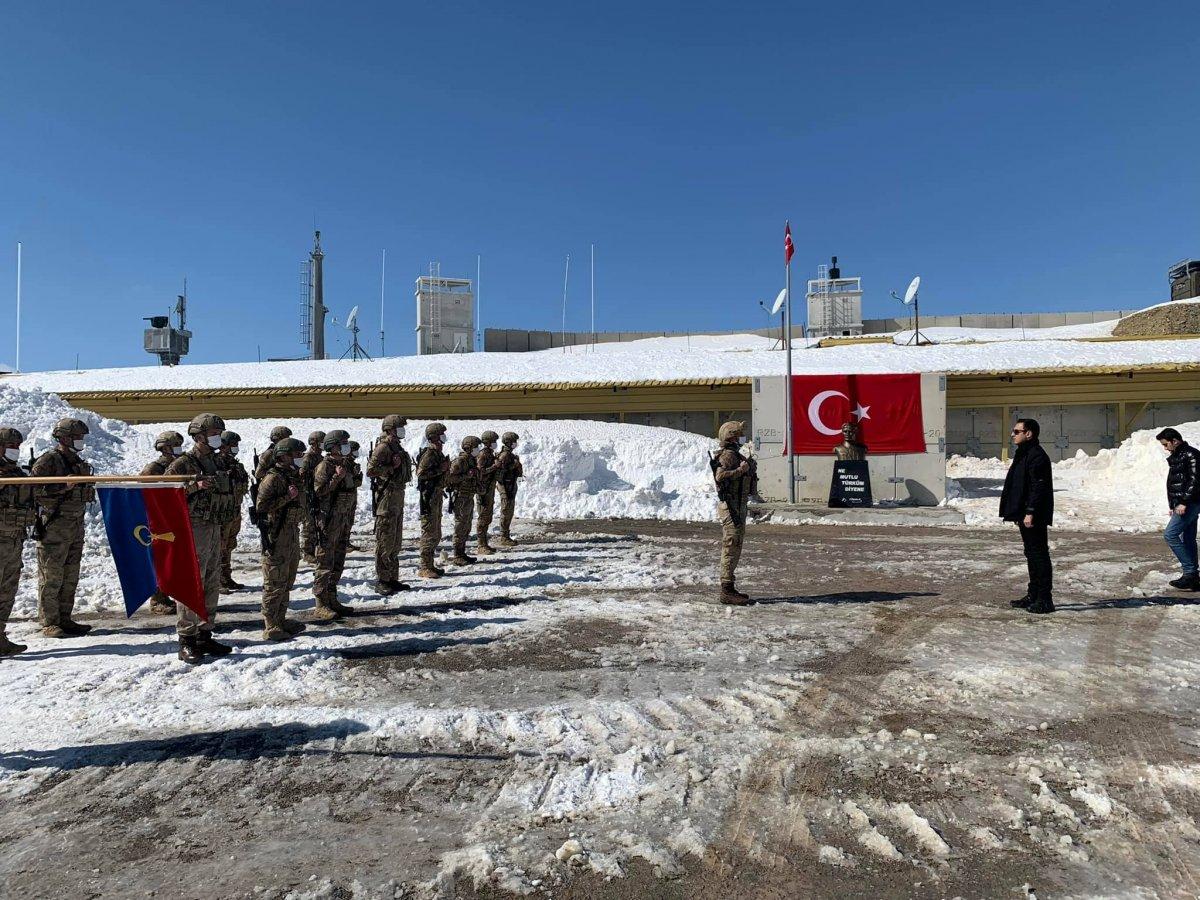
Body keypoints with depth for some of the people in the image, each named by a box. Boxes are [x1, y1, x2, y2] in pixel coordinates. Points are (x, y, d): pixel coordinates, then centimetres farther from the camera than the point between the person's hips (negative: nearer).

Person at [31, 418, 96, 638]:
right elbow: (33, 488, -18)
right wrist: (62, 488, -24)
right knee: (51, 578, -2)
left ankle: (65, 619, 19)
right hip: (54, 526, -8)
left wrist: (87, 490, 11)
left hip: (76, 526, 8)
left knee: (70, 577, 11)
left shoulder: (77, 462, 16)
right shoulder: (48, 460, -9)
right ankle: (49, 623, 5)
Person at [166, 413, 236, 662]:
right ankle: (187, 642, 1)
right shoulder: (182, 464, -8)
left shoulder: (215, 464, 16)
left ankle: (204, 636, 21)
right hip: (193, 530, -8)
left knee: (212, 585, 12)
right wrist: (195, 486, -25)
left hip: (214, 529, 8)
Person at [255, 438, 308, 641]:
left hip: (292, 533, 9)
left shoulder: (294, 476, 12)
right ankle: (270, 627, 5)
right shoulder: (273, 478, -15)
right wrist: (287, 497, -23)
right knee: (275, 583, -3)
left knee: (288, 581, 16)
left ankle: (280, 620, 28)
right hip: (277, 535, -9)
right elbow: (261, 505, -23)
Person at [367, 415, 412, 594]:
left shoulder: (397, 447, 16)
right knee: (385, 541, -4)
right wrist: (392, 468, -19)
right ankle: (381, 581, 3)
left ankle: (393, 578, 23)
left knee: (396, 541, 14)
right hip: (386, 498, -10)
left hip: (398, 498, 10)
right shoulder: (383, 447, -13)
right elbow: (370, 470, -22)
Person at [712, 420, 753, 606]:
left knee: (734, 547, 15)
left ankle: (728, 589, 23)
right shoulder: (728, 455, -15)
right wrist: (740, 470, -32)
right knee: (732, 547, -9)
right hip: (731, 506, -11)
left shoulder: (735, 455, 17)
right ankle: (726, 590, -5)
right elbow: (720, 475, -31)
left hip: (738, 505, 11)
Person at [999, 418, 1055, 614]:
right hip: (1024, 515, 11)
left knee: (1039, 555, -6)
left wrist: (1030, 513, -23)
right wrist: (1019, 513, 22)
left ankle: (1045, 599, -2)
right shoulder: (1023, 454, 18)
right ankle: (1033, 595, 23)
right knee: (1031, 555, 15)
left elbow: (1039, 487, -21)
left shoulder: (1037, 456, -15)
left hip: (1034, 517, -11)